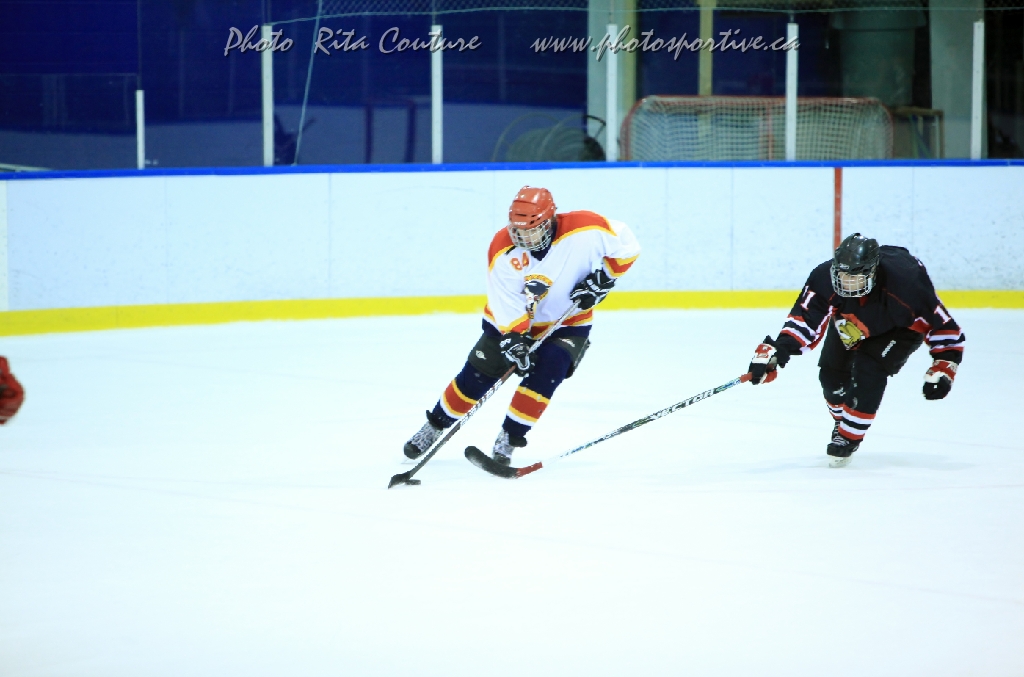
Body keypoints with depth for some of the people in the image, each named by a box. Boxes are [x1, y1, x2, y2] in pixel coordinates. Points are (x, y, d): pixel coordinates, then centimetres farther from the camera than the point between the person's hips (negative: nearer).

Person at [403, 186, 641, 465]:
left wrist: (602, 279, -20)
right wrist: (514, 340, -33)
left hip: (567, 323, 0)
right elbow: (508, 305, -23)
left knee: (547, 369, -24)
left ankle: (510, 438, -12)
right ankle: (436, 426, 22)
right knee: (476, 377, 0)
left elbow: (626, 246, -13)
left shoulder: (585, 230, -27)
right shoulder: (503, 249, -24)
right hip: (512, 321, 1)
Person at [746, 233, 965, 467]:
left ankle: (850, 436, -3)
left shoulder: (905, 283, -42)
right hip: (852, 319, 4)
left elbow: (943, 325, -30)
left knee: (869, 371, -22)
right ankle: (843, 422, 32)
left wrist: (942, 371, -32)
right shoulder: (825, 279, -36)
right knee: (832, 371, 1)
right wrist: (776, 351, -48)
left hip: (903, 326, -4)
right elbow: (804, 320, -33)